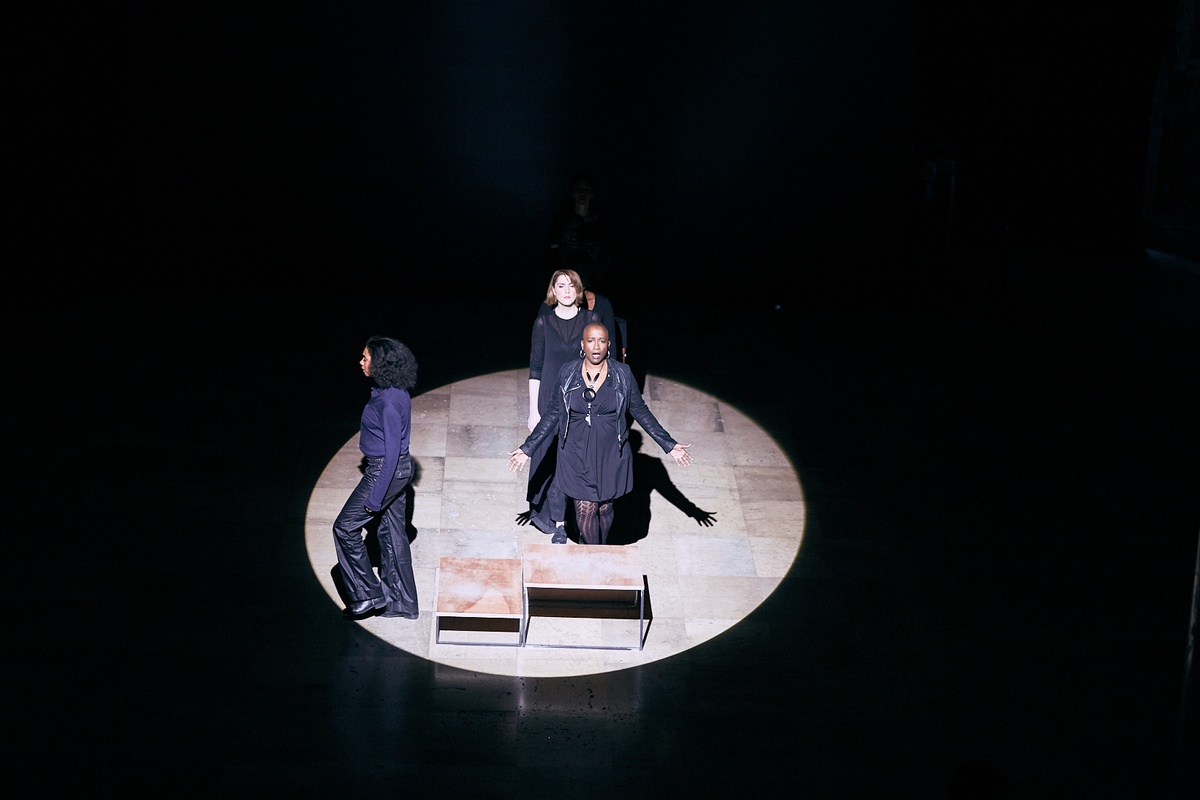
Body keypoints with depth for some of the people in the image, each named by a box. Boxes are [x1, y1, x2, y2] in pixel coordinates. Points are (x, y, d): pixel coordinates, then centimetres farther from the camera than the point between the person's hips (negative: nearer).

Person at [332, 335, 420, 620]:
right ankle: (402, 602, 25)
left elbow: (392, 449, -25)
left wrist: (375, 497, -21)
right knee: (392, 532, 16)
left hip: (386, 470, -10)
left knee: (345, 527, 2)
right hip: (399, 468, 10)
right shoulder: (397, 393, 4)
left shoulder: (388, 401, -25)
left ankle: (368, 593, 8)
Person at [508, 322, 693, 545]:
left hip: (610, 453, 0)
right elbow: (554, 414, 4)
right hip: (577, 453, 0)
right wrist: (527, 449, 3)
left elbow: (640, 411, 3)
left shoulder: (623, 374, -6)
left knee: (605, 508, 11)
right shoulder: (567, 374, -4)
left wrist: (669, 445, 1)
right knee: (585, 509, -4)